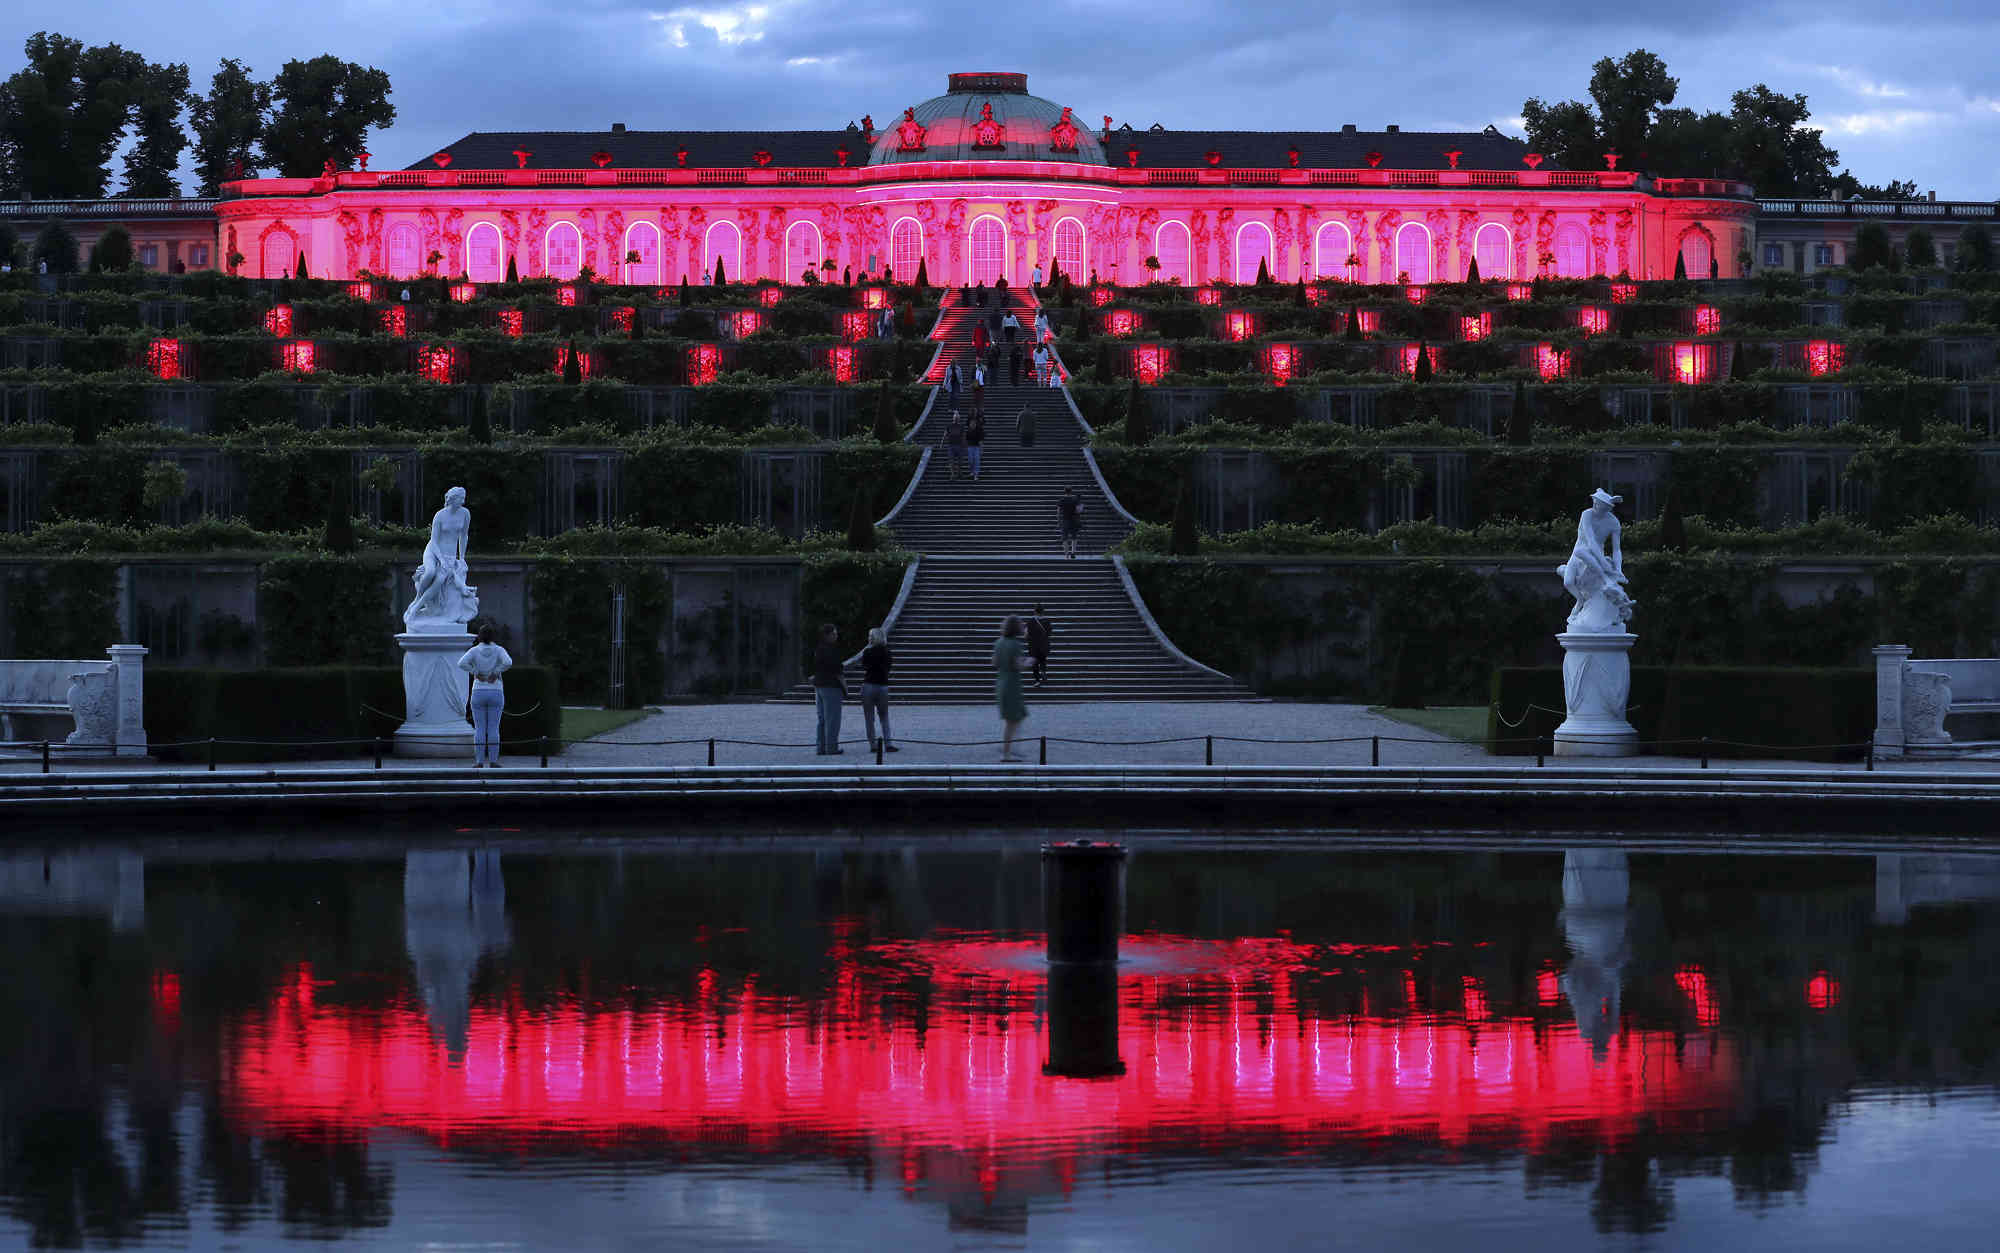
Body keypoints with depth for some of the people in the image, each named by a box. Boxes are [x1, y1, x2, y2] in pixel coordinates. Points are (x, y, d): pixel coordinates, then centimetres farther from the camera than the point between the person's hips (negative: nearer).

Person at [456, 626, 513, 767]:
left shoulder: (474, 651, -4)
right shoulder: (499, 650, -3)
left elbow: (461, 663, -22)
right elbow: (508, 662, -24)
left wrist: (476, 673, -10)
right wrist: (496, 673, -11)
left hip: (478, 693, 0)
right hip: (496, 693, 0)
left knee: (479, 729, 5)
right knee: (493, 729, 4)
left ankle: (479, 762, 2)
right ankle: (493, 761, 2)